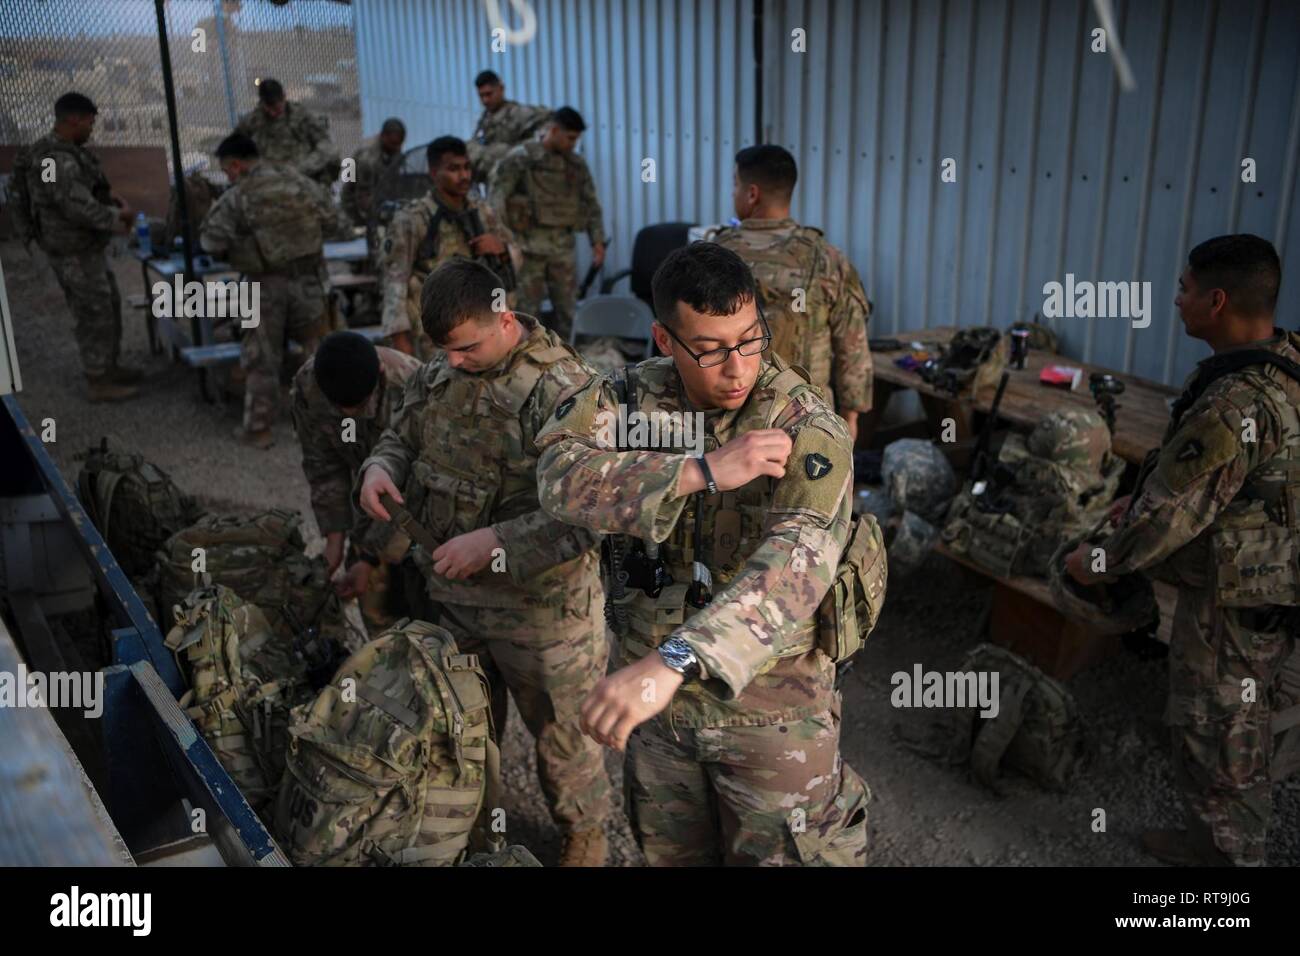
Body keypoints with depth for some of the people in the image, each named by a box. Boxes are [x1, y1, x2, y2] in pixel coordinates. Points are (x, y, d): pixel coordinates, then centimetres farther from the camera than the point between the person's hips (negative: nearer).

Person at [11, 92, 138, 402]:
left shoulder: (59, 150, 9)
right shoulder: (58, 160, -25)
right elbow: (80, 209, -29)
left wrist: (107, 195, 8)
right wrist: (118, 215, -13)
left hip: (83, 247, 10)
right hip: (74, 253, -10)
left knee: (108, 305, 19)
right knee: (94, 315, -1)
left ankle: (109, 367, 31)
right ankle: (98, 383, 10)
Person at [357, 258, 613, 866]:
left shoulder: (563, 390, -24)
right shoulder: (439, 375, -1)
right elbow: (402, 437, 15)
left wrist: (496, 542, -30)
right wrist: (380, 468, -9)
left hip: (538, 603, -6)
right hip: (448, 591, 6)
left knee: (560, 732, 14)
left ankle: (583, 837, 41)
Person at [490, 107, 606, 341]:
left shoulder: (577, 164, 11)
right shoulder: (520, 158, -4)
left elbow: (591, 204, 15)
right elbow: (496, 196, -7)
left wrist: (597, 241, 6)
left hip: (563, 245, 5)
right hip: (530, 244, -5)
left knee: (568, 310, 6)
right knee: (528, 310, -1)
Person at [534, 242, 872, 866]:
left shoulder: (807, 431, -21)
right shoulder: (630, 397, -8)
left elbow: (800, 557, -38)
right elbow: (561, 477, -25)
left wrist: (672, 661, -52)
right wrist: (702, 472, -36)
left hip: (770, 701, -3)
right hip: (653, 694, 4)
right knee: (672, 854, 24)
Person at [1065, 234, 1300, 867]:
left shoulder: (1236, 405, -31)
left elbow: (1173, 512, -24)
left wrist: (1104, 562, -9)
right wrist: (1144, 499, 16)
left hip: (1233, 603, -10)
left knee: (1215, 740, 9)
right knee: (1238, 730, 24)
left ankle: (1227, 851, 27)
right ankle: (1218, 840, 43)